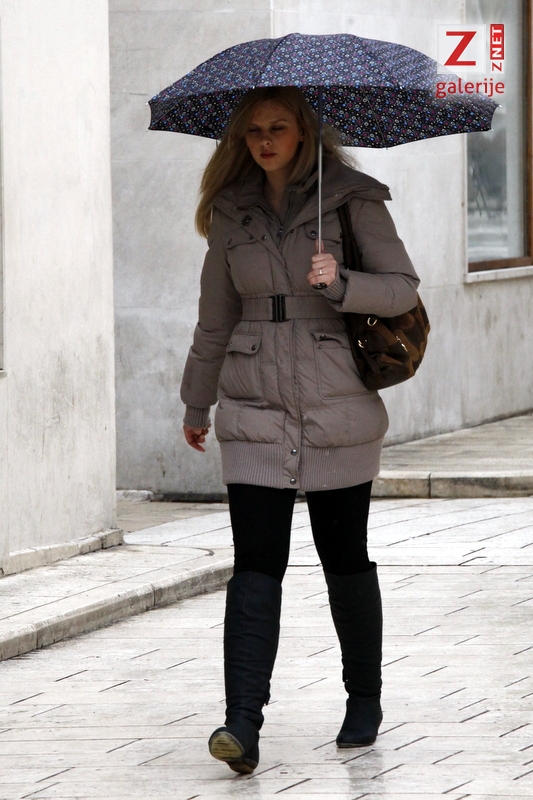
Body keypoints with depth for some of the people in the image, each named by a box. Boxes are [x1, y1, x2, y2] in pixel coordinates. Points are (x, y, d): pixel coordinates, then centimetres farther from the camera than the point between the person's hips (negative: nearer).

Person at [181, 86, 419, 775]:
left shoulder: (353, 199, -2)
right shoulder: (232, 212, 8)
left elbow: (403, 289, -5)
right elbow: (216, 318, 18)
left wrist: (341, 284, -23)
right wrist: (196, 405, 26)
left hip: (336, 408, -2)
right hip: (256, 411, 2)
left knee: (344, 557, 7)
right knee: (256, 562, -8)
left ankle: (365, 699, 27)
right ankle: (243, 727, -16)